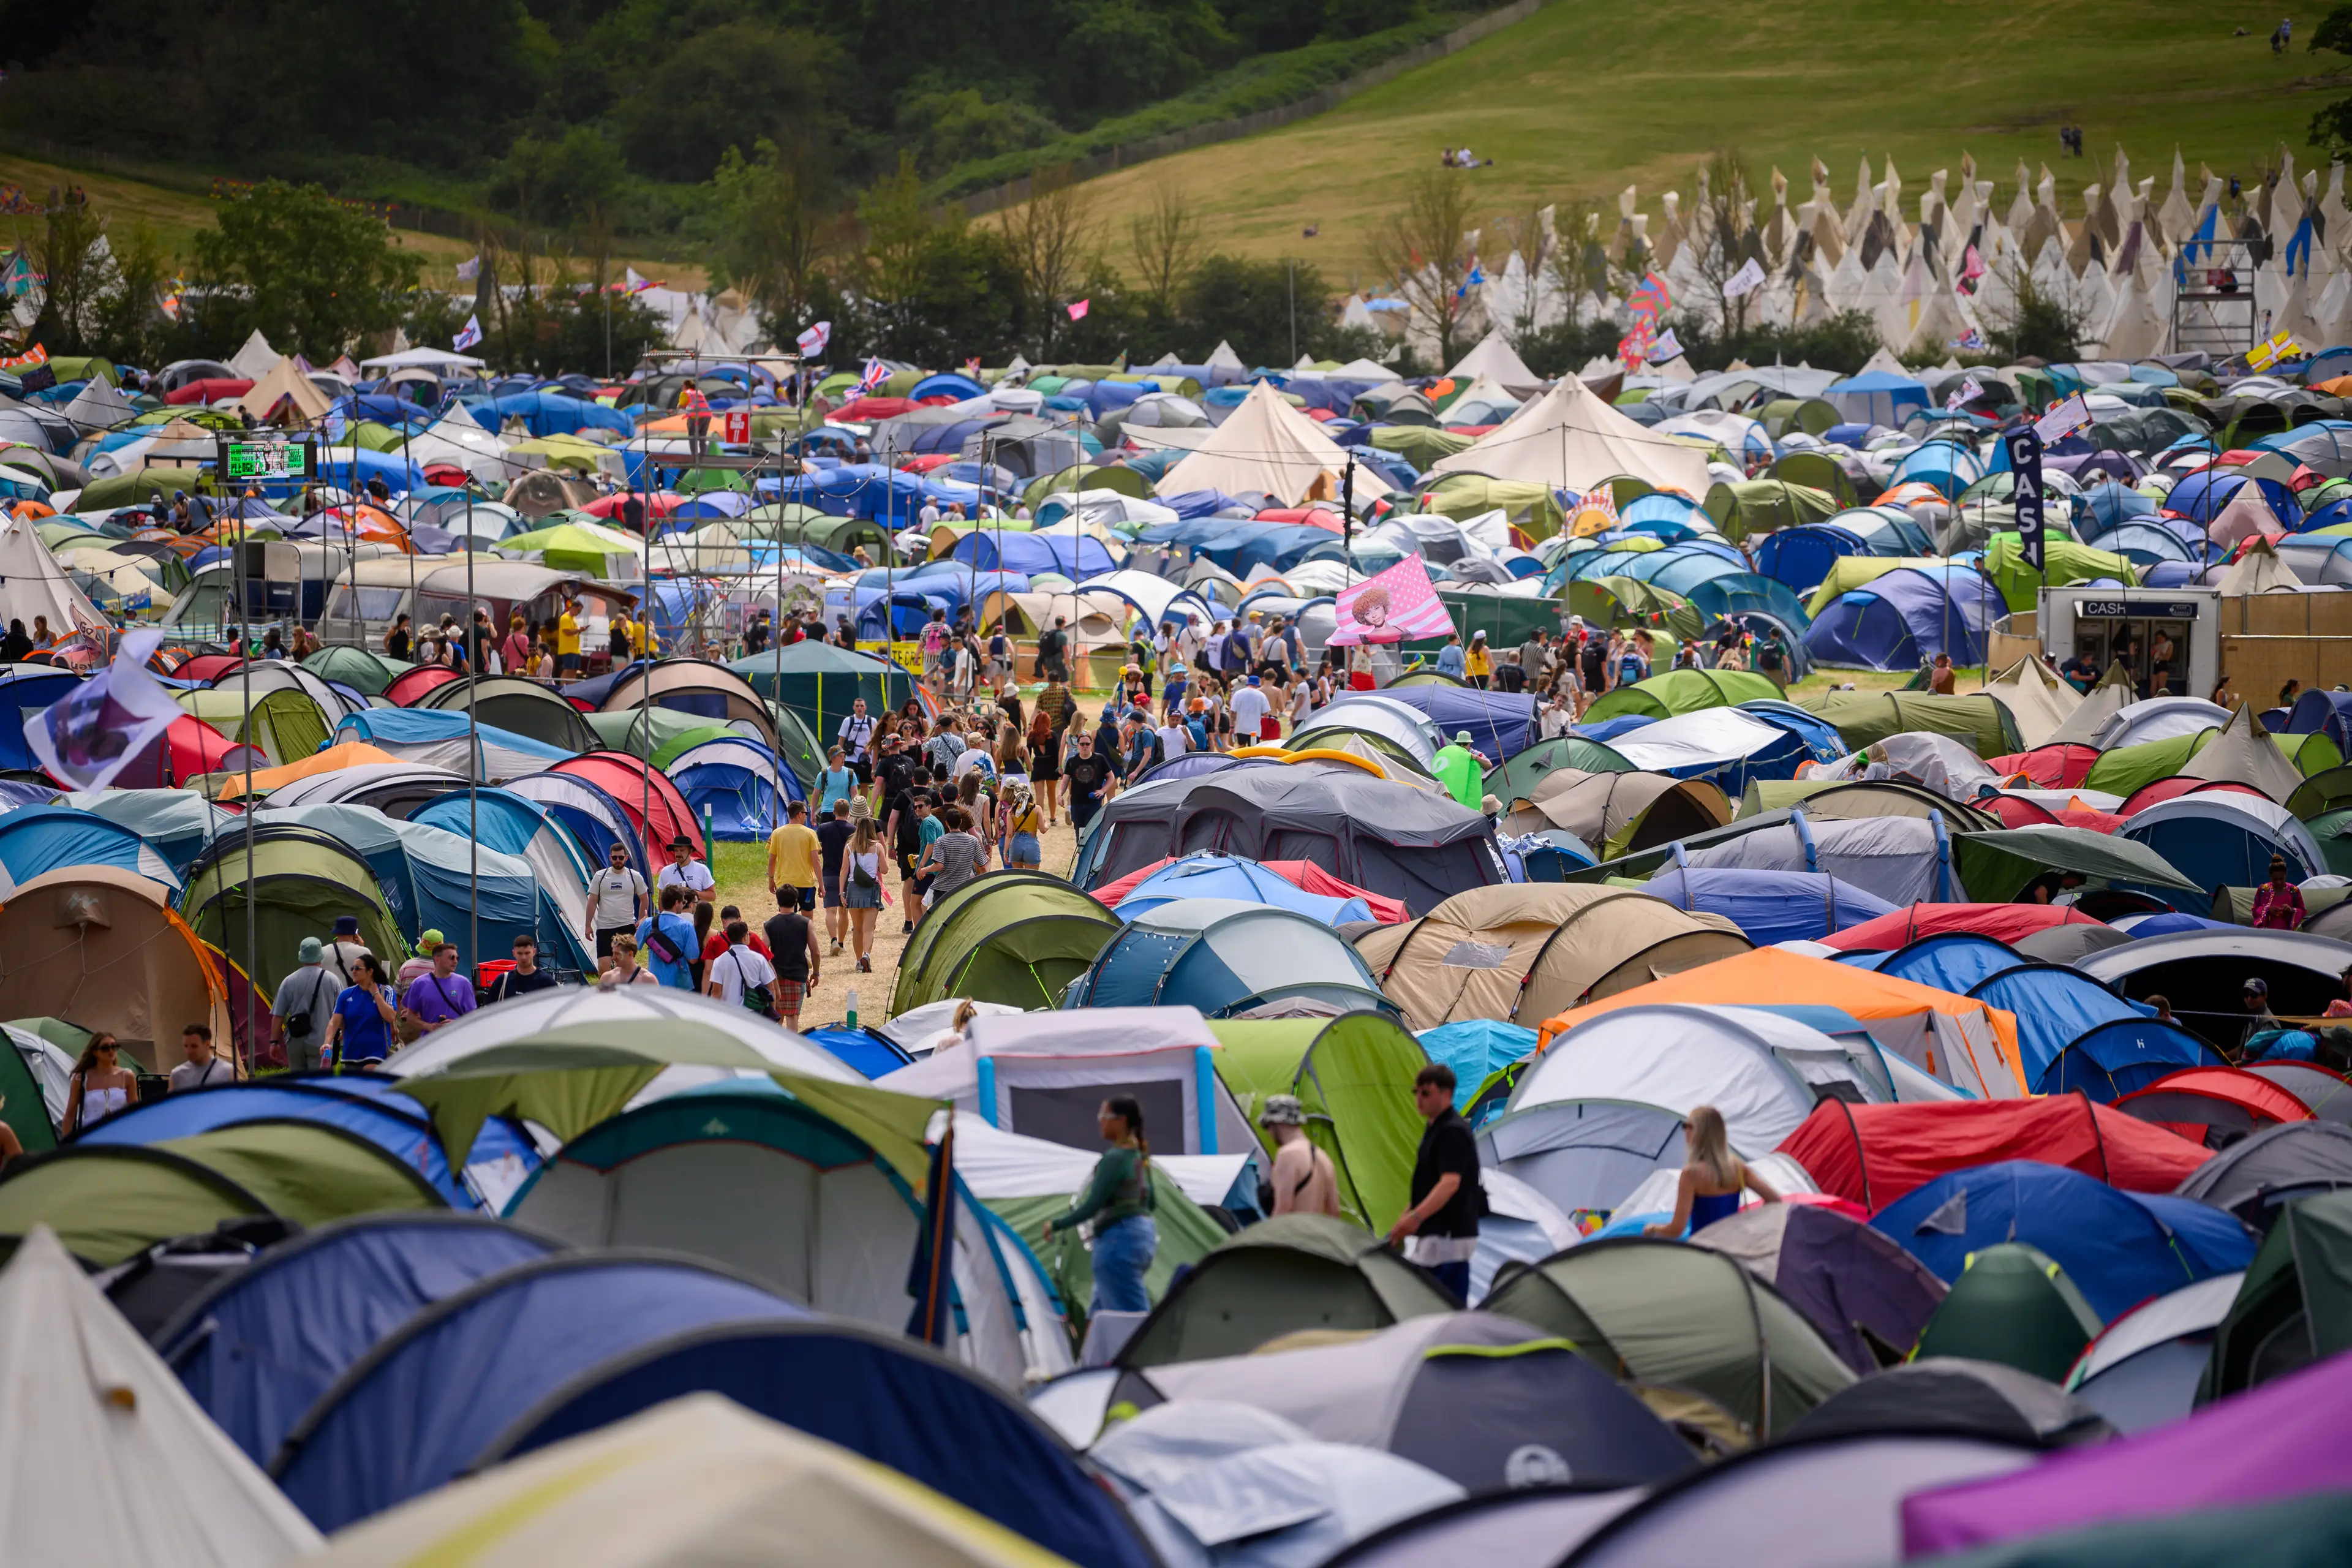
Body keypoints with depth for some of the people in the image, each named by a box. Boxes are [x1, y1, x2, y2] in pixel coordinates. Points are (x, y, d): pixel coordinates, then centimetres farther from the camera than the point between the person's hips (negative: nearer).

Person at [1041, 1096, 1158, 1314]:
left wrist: (1056, 1224, -8)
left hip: (1117, 1240, -10)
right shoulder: (1140, 1157, 11)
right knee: (1100, 1312, 16)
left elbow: (1092, 1206, -18)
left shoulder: (1114, 1159, -16)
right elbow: (1152, 1203, 21)